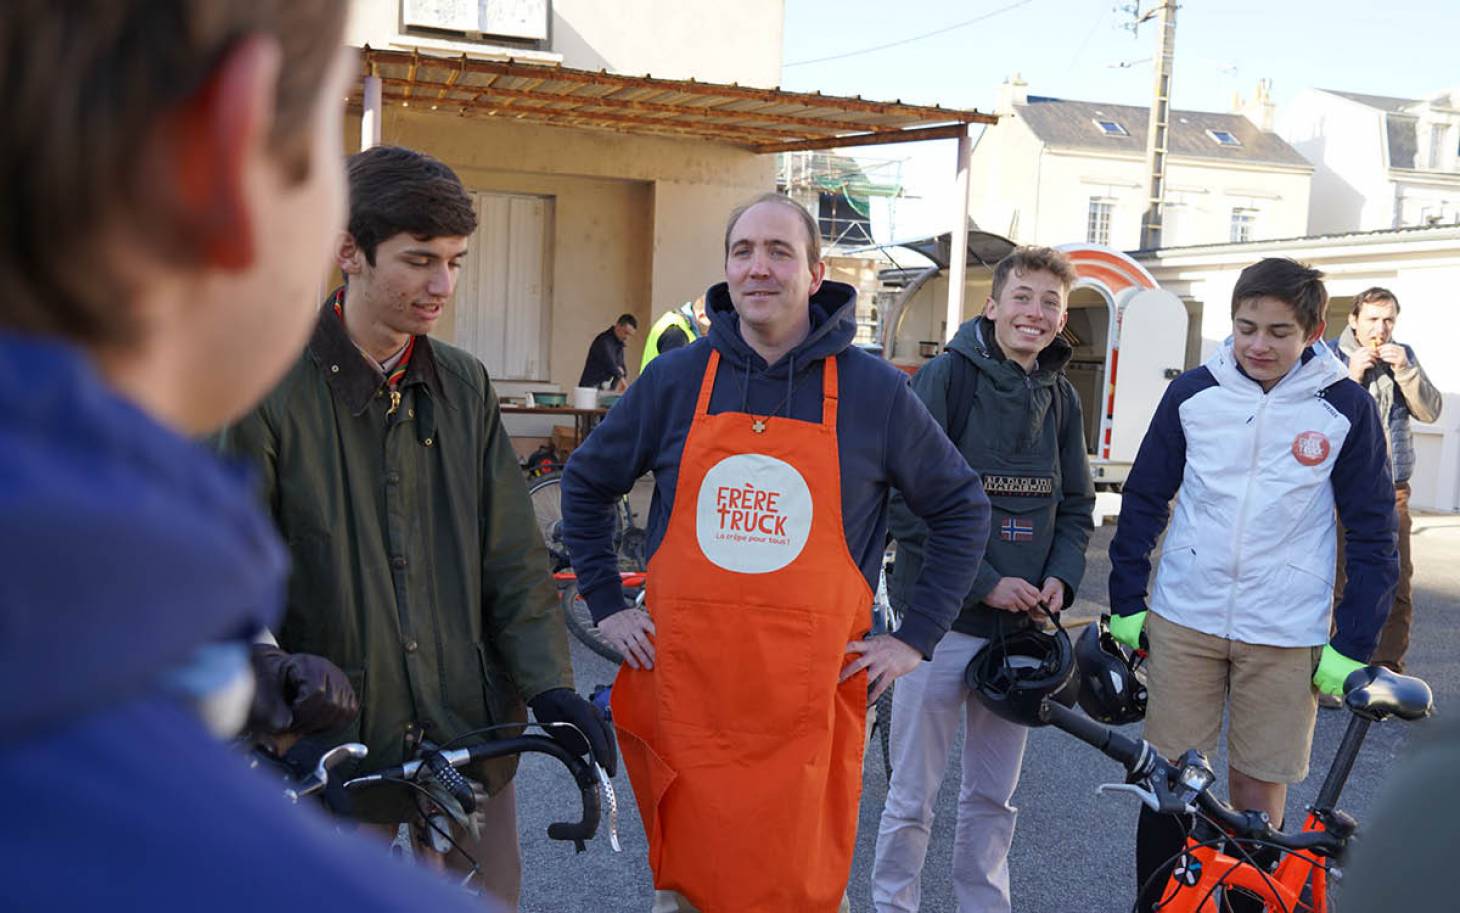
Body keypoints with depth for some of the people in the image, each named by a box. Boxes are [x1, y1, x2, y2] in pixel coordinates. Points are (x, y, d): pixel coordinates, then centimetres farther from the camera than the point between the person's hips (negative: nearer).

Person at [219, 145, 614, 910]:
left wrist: (550, 685, -4)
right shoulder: (269, 388, -9)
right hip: (332, 764, -4)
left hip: (470, 749, 4)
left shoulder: (464, 385, 6)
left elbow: (512, 554, 7)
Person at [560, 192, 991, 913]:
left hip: (810, 703, -1)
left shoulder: (874, 391, 1)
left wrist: (916, 638, 5)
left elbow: (962, 507, 10)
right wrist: (606, 607, 10)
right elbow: (585, 483, 17)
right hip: (684, 690, 2)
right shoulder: (675, 379, 4)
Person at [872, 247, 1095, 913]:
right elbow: (908, 503, -14)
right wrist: (985, 583, -16)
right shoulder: (946, 376, -9)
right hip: (943, 619, -5)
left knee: (994, 796, 16)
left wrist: (1059, 578, -2)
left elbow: (1075, 506, 16)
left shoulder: (1060, 397, 9)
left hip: (1021, 626, 5)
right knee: (913, 798, 4)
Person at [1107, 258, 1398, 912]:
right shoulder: (1193, 393, 0)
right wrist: (1126, 605, 6)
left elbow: (1372, 534, 2)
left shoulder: (1346, 408, -3)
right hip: (1183, 621, 1)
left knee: (1257, 798, 4)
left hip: (1286, 636, -1)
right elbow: (1144, 499, 8)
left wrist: (1352, 647, -2)